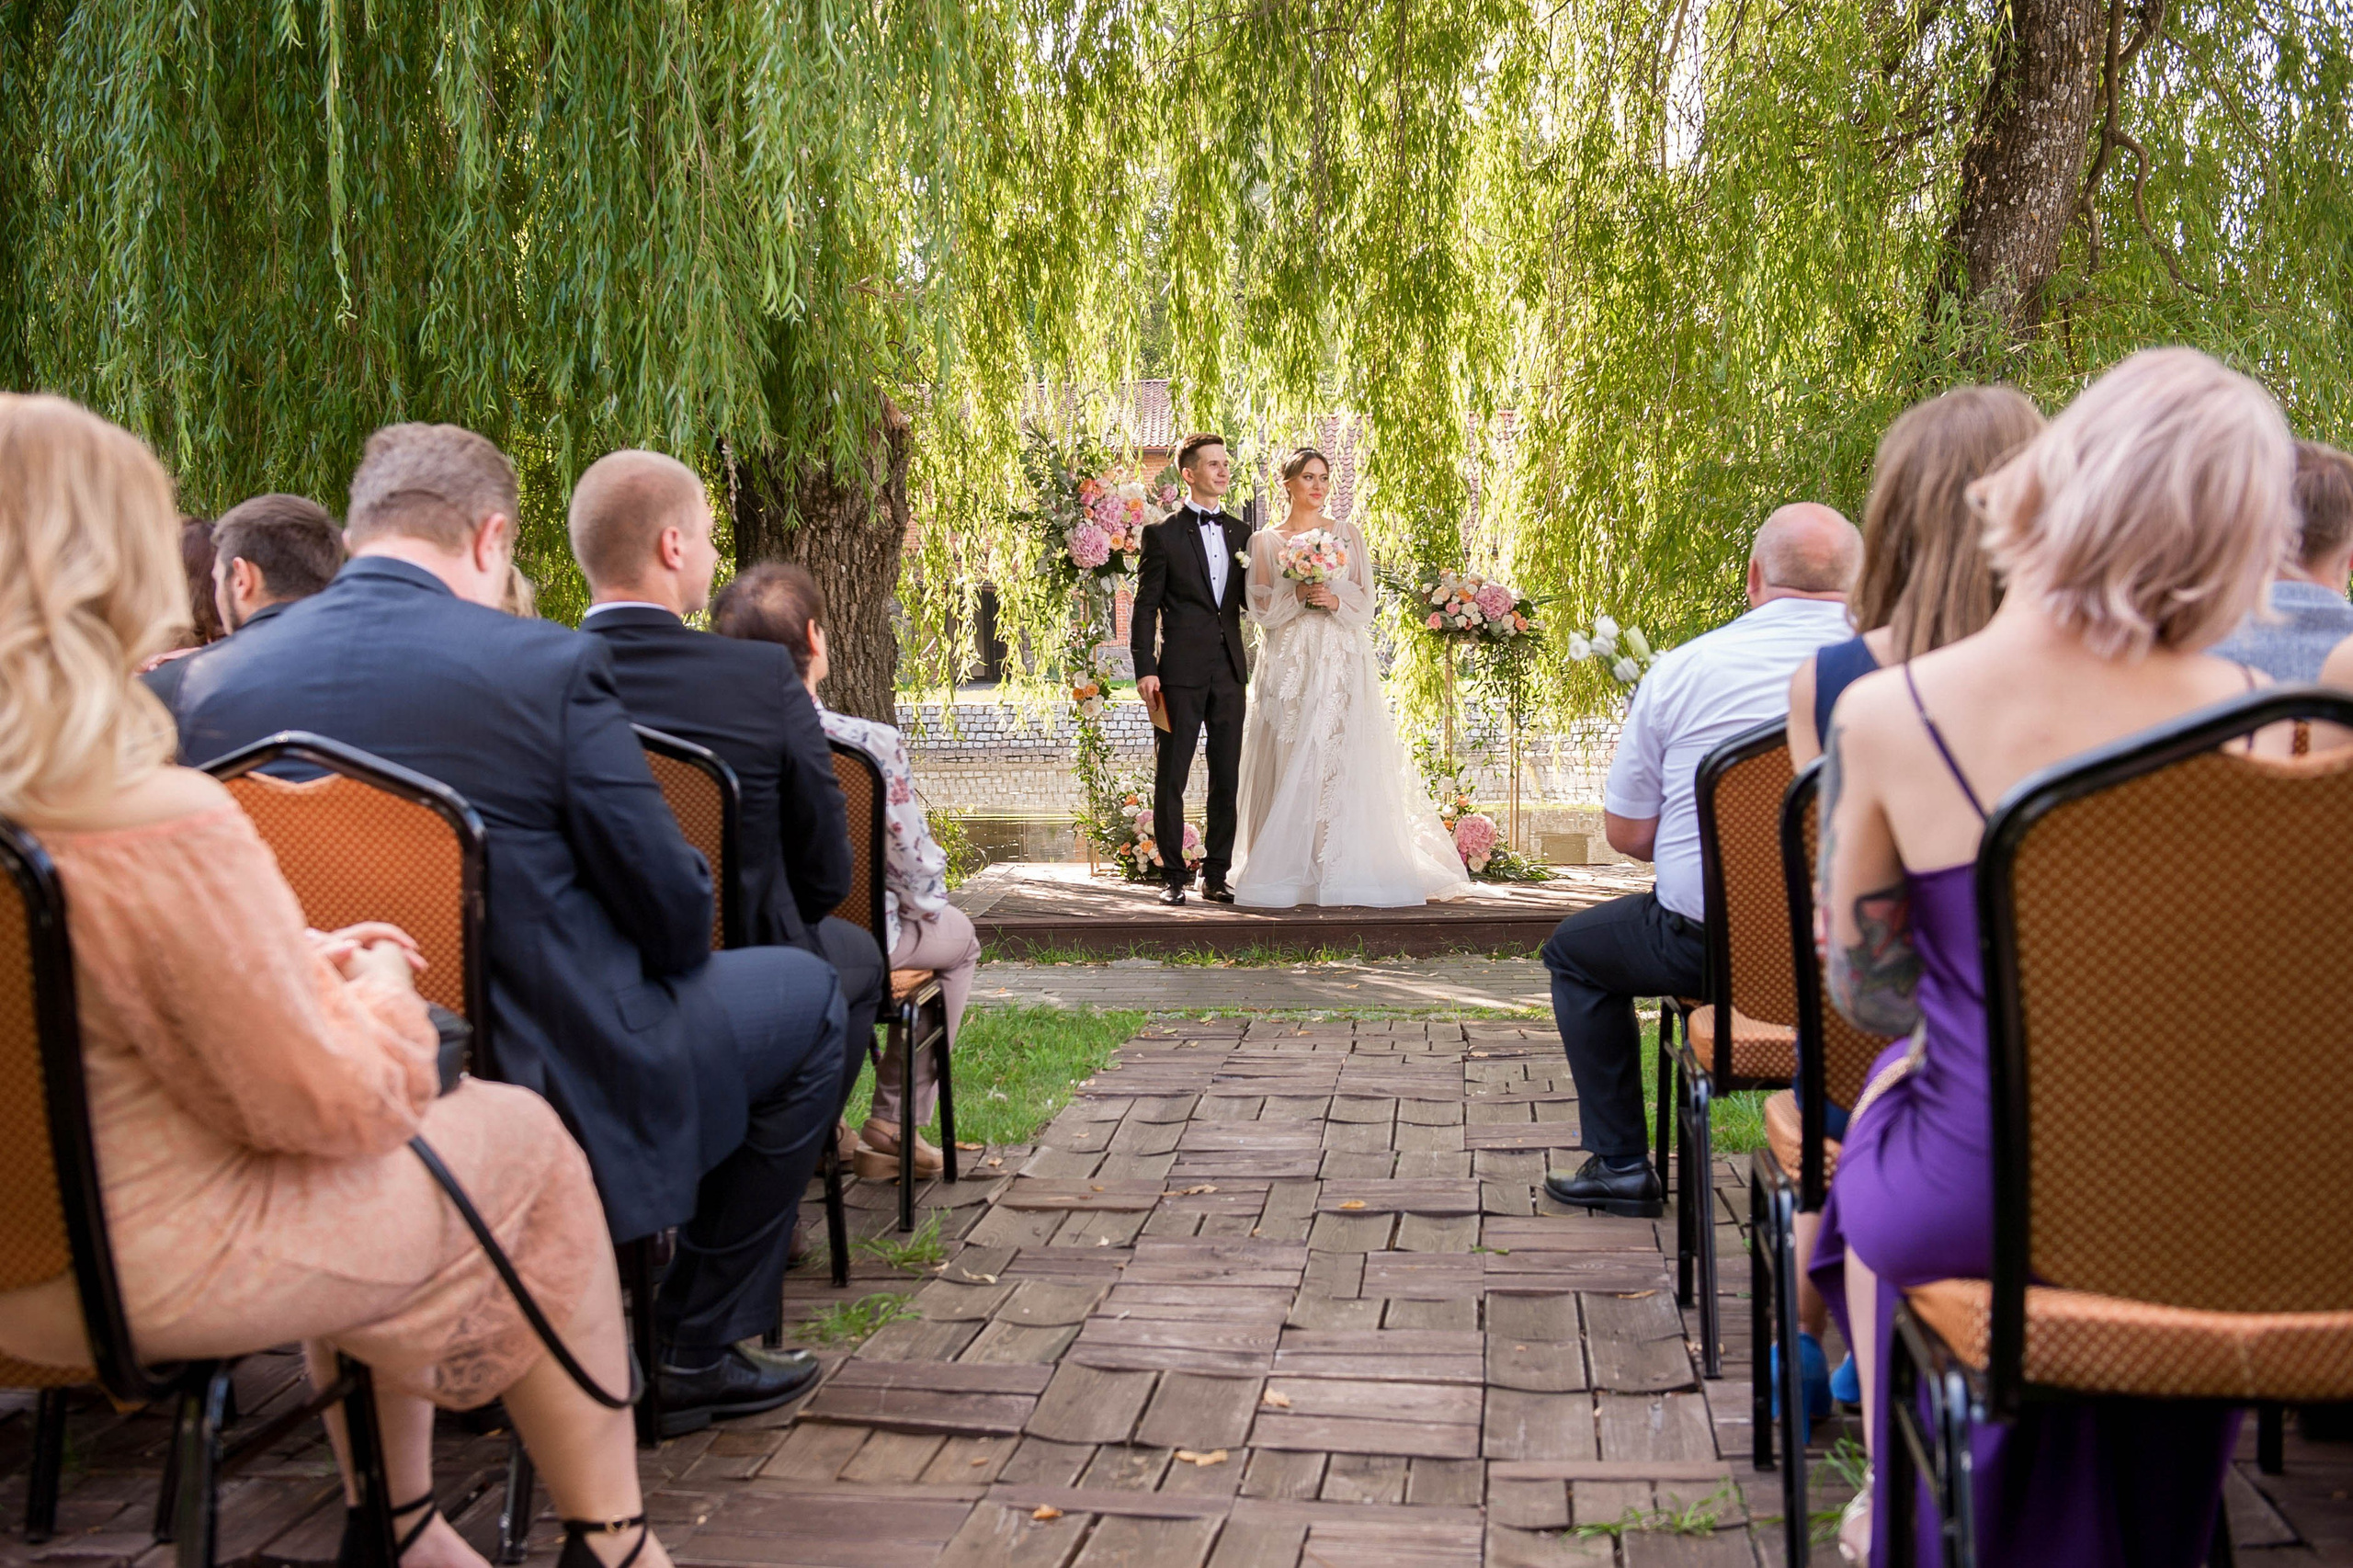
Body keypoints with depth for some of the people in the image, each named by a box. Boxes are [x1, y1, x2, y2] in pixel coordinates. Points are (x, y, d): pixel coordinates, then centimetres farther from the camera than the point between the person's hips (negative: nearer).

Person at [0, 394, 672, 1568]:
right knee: (526, 1139, 9)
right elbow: (333, 1101, -19)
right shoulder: (163, 827, -29)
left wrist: (313, 963, 9)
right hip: (154, 1277, -8)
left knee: (367, 1172, 28)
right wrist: (377, 985, 0)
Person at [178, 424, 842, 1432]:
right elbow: (672, 911, -13)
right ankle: (699, 1351, 22)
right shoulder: (549, 666, -17)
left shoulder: (212, 682, -2)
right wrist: (662, 955, 10)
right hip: (546, 1092, -6)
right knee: (804, 993, 17)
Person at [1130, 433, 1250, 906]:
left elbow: (1250, 600, 16)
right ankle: (1174, 876, 8)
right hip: (1181, 671, -4)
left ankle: (1216, 875, 14)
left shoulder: (1240, 533, 15)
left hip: (1229, 671, 4)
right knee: (1171, 778, 0)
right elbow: (1145, 607, -2)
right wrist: (1144, 669, -10)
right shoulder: (1162, 534, 1)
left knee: (1227, 778, 6)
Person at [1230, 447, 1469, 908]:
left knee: (1341, 759, -9)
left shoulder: (1347, 535, 11)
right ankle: (1290, 873, -1)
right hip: (1288, 660, 0)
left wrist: (1335, 600, -12)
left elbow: (1365, 599, 7)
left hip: (1339, 660, 0)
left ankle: (1349, 870, -8)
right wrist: (1297, 596, -13)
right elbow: (1259, 603, 3)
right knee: (1289, 762, -5)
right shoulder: (1264, 541, 10)